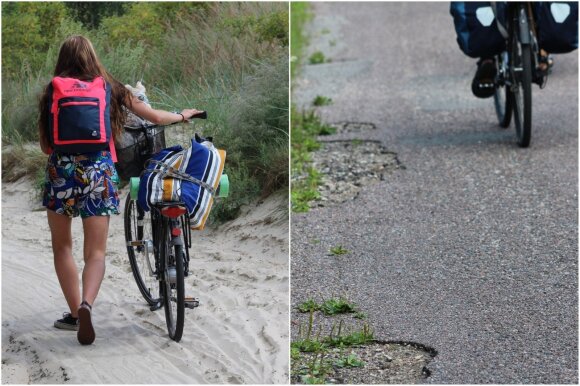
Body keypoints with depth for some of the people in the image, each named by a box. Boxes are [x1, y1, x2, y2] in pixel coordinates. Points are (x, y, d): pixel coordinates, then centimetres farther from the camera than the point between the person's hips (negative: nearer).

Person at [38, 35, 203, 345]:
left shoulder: (53, 91, 3)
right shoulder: (111, 89, 5)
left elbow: (45, 145, 5)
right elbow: (156, 117, 13)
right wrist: (182, 115, 33)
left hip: (61, 169, 0)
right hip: (99, 171, 0)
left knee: (61, 246, 18)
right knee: (96, 252, 2)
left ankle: (75, 313, 17)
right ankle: (86, 304, -24)